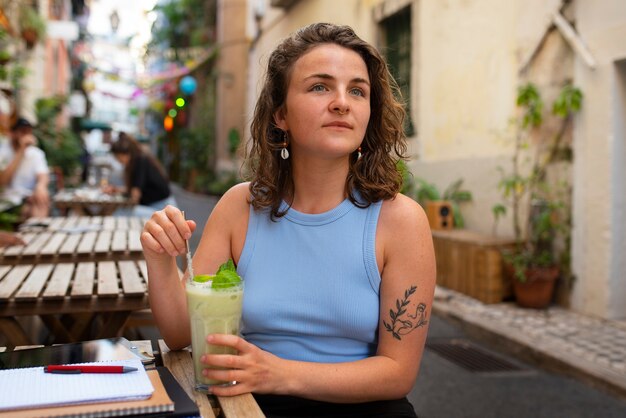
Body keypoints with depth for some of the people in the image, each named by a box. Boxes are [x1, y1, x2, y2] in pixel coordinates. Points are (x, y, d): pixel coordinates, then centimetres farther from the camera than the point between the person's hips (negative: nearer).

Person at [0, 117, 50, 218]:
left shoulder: (36, 153, 7)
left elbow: (43, 176, -8)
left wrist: (41, 186, -34)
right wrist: (21, 151, -17)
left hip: (27, 199, 3)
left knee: (42, 198, -28)